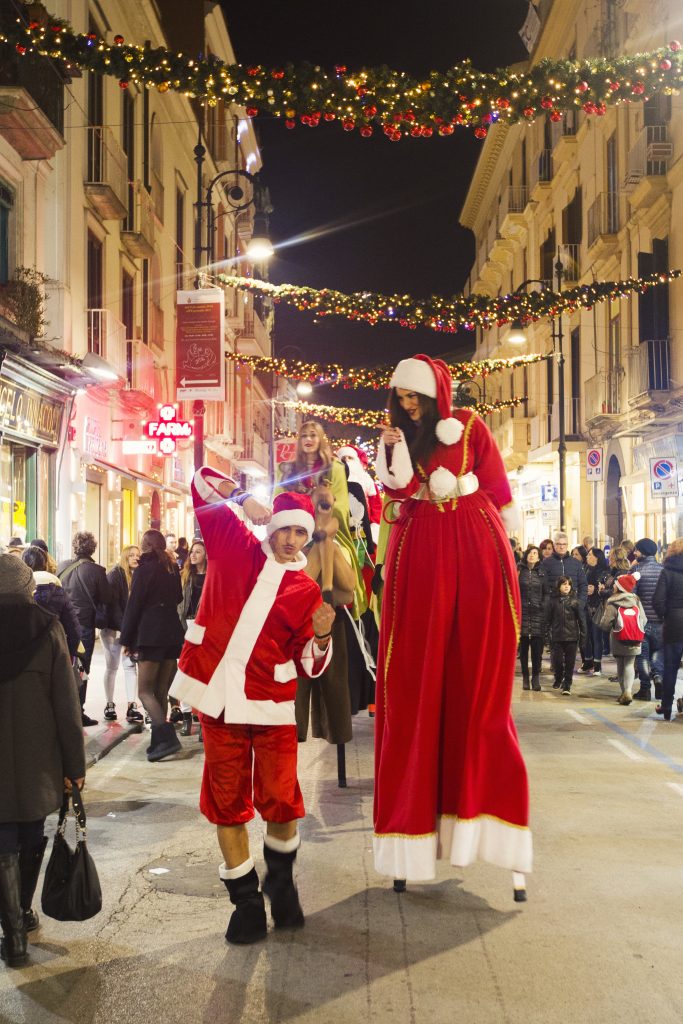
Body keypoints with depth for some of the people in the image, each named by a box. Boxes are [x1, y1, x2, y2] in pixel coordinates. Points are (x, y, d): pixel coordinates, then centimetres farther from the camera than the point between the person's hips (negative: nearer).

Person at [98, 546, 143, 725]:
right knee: (112, 666, 6)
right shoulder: (115, 575, -7)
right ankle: (109, 705, 17)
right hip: (113, 627, -3)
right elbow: (112, 603, -13)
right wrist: (123, 627, -19)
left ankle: (132, 706, -11)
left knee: (130, 665, -6)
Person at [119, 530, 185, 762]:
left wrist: (126, 639, -4)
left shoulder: (144, 569, -7)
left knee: (145, 691, -3)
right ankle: (160, 742, 9)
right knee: (161, 692, 10)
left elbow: (133, 605, -8)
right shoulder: (172, 568, 11)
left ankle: (167, 737, -19)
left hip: (150, 636, -6)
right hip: (173, 633, 6)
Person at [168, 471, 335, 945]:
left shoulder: (307, 590, 4)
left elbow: (310, 664, 4)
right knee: (227, 801, 6)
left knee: (280, 799, -4)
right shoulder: (235, 547, 4)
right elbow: (203, 480, 10)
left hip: (271, 703, 0)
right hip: (220, 697, 0)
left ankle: (281, 881, 26)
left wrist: (322, 636, -15)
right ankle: (245, 900, 22)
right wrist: (244, 500, -7)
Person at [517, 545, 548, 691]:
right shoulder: (519, 570, 3)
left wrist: (544, 607, -2)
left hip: (537, 613, 1)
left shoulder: (541, 572, 8)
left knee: (537, 648, -1)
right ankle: (525, 677, 11)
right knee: (523, 646, 3)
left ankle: (536, 677, 6)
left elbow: (546, 593, 10)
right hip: (522, 612, -1)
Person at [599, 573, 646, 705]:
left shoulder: (612, 603, -10)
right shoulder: (636, 600, 0)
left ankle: (624, 692, 16)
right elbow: (643, 620, -1)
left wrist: (609, 629, 8)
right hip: (634, 641, 2)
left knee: (620, 665, 13)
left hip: (618, 641, -2)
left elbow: (605, 624, -14)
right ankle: (628, 691, -12)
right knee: (629, 665, 6)